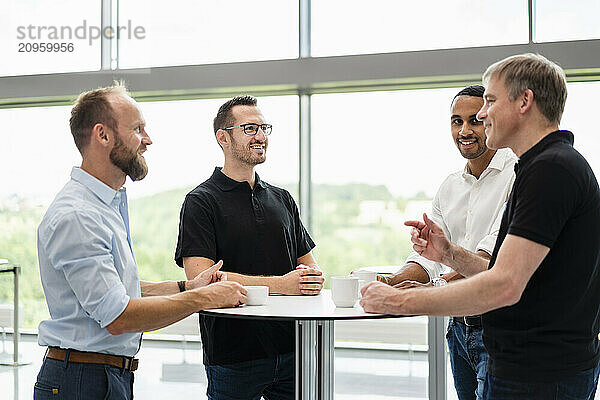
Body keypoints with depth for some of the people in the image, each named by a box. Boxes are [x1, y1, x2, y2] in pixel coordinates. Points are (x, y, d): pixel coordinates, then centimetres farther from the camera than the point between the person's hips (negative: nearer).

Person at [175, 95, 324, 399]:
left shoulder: (282, 200, 15)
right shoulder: (201, 201, -5)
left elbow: (308, 262, 18)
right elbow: (201, 277, -16)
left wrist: (313, 278, -8)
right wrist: (280, 284, -21)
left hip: (291, 351, 5)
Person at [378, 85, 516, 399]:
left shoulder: (517, 173, -11)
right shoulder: (449, 188, 13)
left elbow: (498, 250, -22)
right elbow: (429, 252, 8)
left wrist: (436, 287, -30)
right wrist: (391, 283, -12)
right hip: (459, 327, 7)